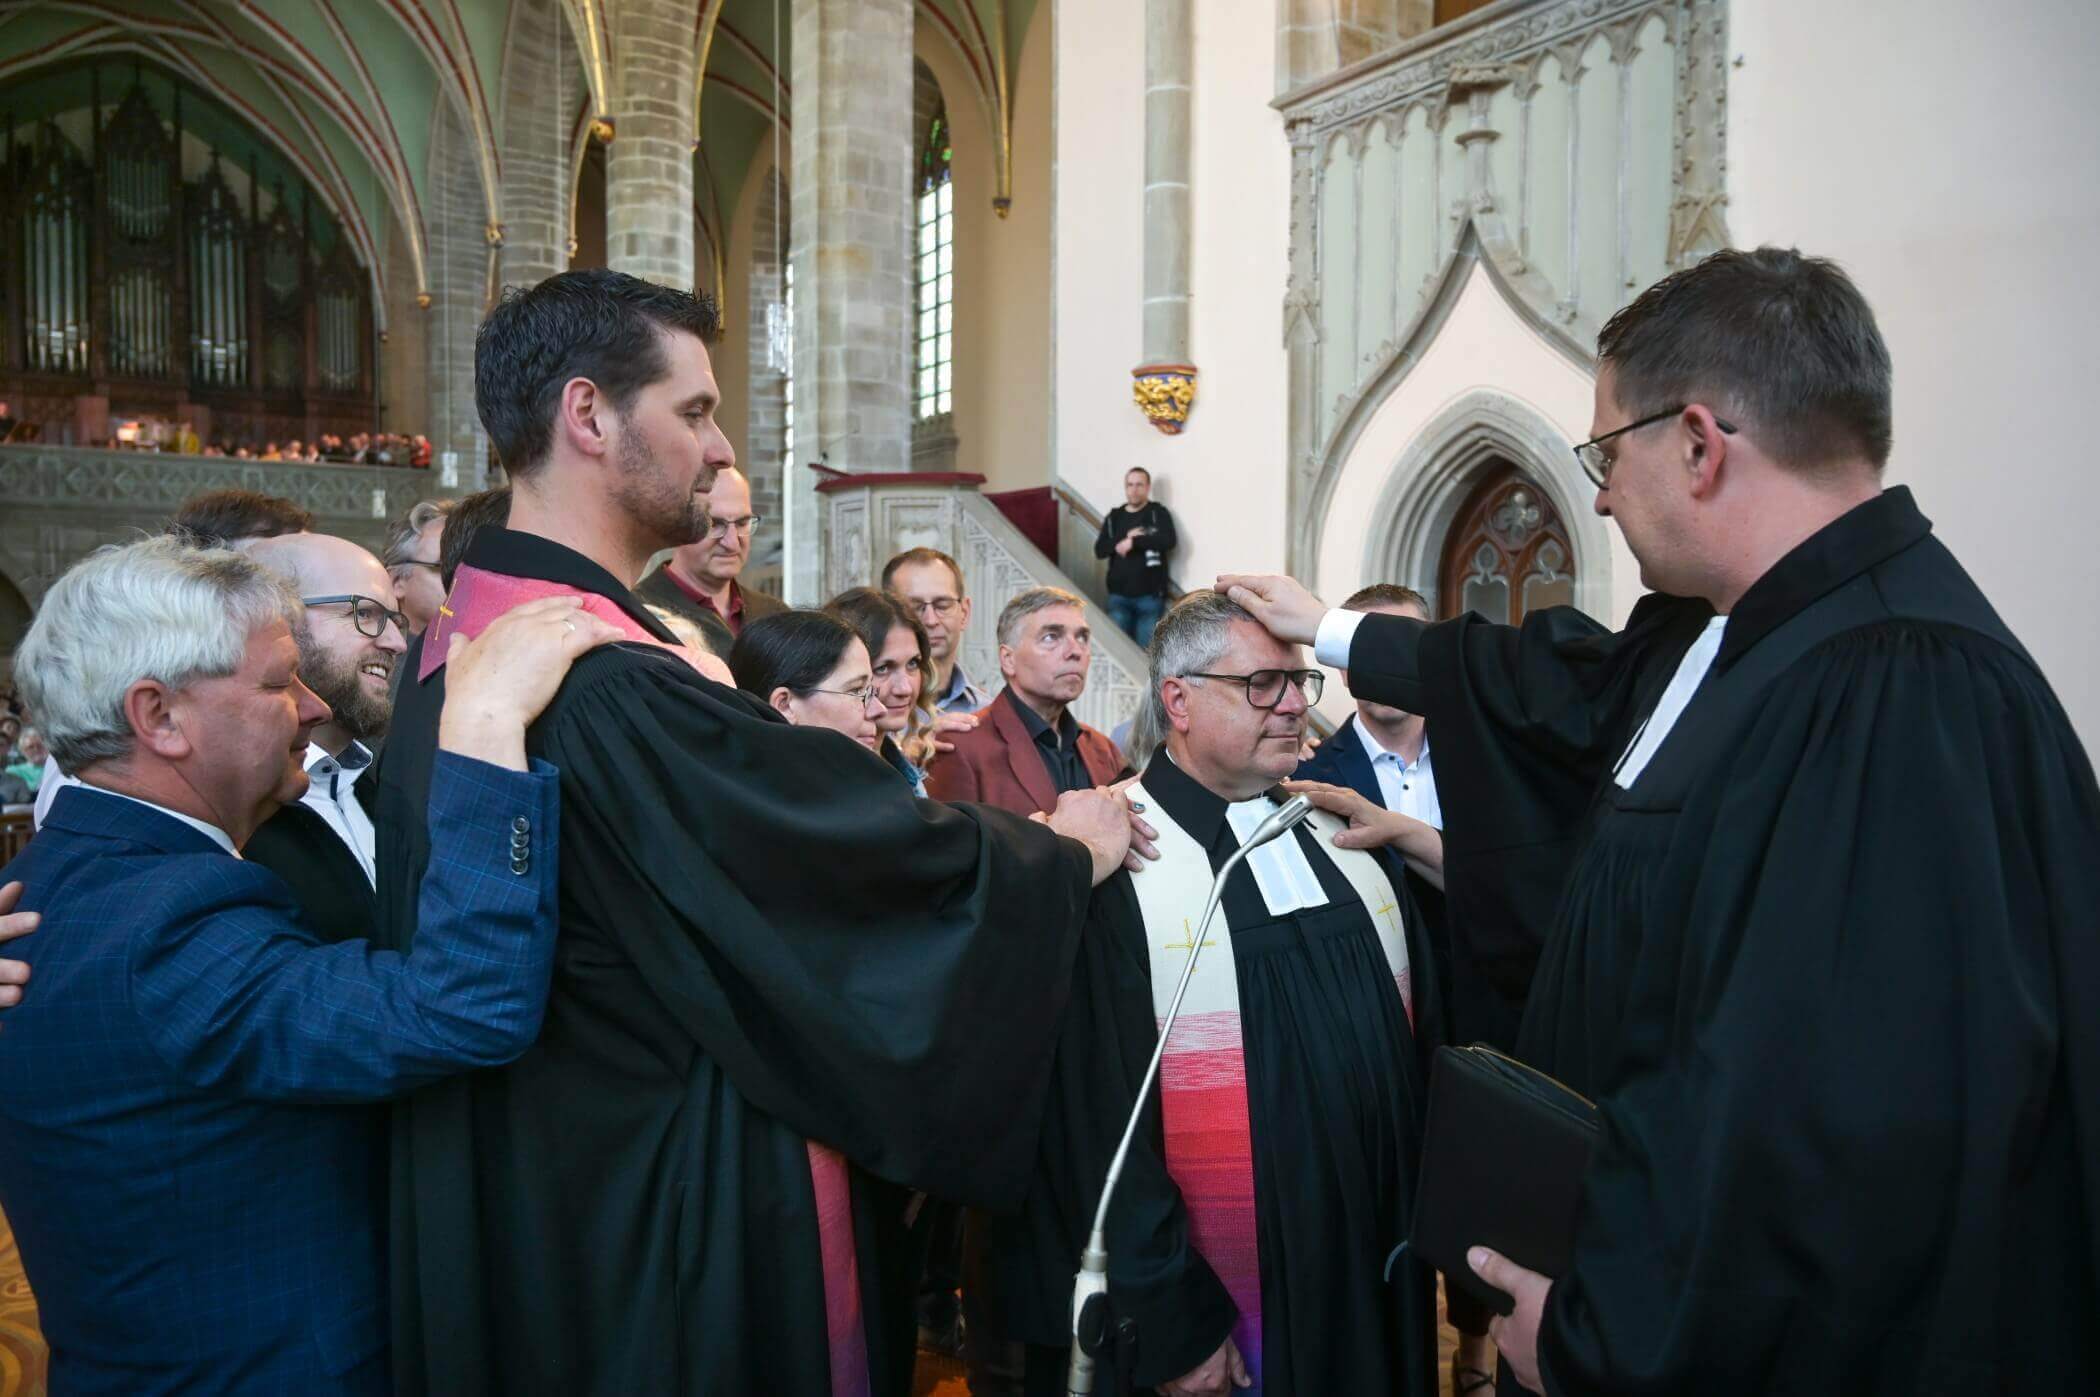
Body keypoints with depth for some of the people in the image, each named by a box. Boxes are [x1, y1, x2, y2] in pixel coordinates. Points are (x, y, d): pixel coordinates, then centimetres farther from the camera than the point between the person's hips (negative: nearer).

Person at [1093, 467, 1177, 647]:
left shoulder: (1158, 513, 1)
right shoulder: (1114, 517, 11)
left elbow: (1169, 541, -16)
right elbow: (1099, 550, 1)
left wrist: (1133, 542, -15)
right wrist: (1127, 537, -13)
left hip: (1150, 595, -3)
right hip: (1119, 595, 3)